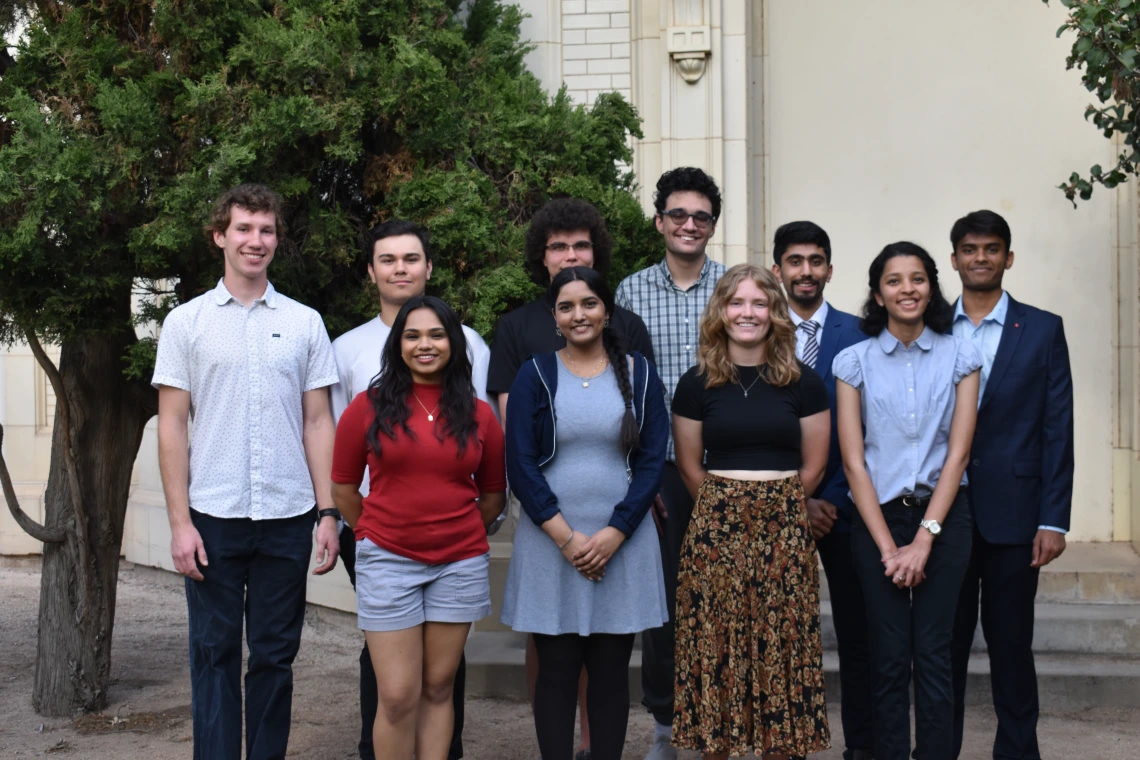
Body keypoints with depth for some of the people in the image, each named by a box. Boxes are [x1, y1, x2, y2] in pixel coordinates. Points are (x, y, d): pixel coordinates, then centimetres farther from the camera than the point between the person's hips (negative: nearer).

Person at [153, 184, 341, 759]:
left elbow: (318, 423, 8)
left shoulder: (305, 323, 8)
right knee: (214, 653, 5)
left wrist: (328, 513, 0)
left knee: (275, 655, 8)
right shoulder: (186, 322, 5)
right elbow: (172, 426, 2)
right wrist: (180, 521, -5)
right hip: (213, 516, -1)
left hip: (287, 517, 1)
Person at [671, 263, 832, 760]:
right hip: (715, 532, 0)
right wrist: (723, 509, 8)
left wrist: (778, 506, 7)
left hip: (784, 533, 0)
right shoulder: (696, 384, 2)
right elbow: (689, 467, 8)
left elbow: (813, 465, 6)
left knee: (780, 649, 3)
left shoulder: (803, 382, 2)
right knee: (716, 647, 3)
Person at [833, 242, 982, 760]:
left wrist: (924, 538, -9)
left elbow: (957, 452, -2)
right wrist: (888, 546, -8)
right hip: (876, 517, 0)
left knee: (933, 654, 1)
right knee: (889, 658, 2)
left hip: (943, 517, 0)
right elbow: (853, 460, -2)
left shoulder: (959, 357, 3)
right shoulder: (855, 361, 1)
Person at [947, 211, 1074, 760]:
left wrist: (1054, 520, -6)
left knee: (1010, 643, 7)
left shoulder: (1042, 330, 2)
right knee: (944, 643, 9)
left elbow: (1058, 431, 0)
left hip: (1012, 515, -1)